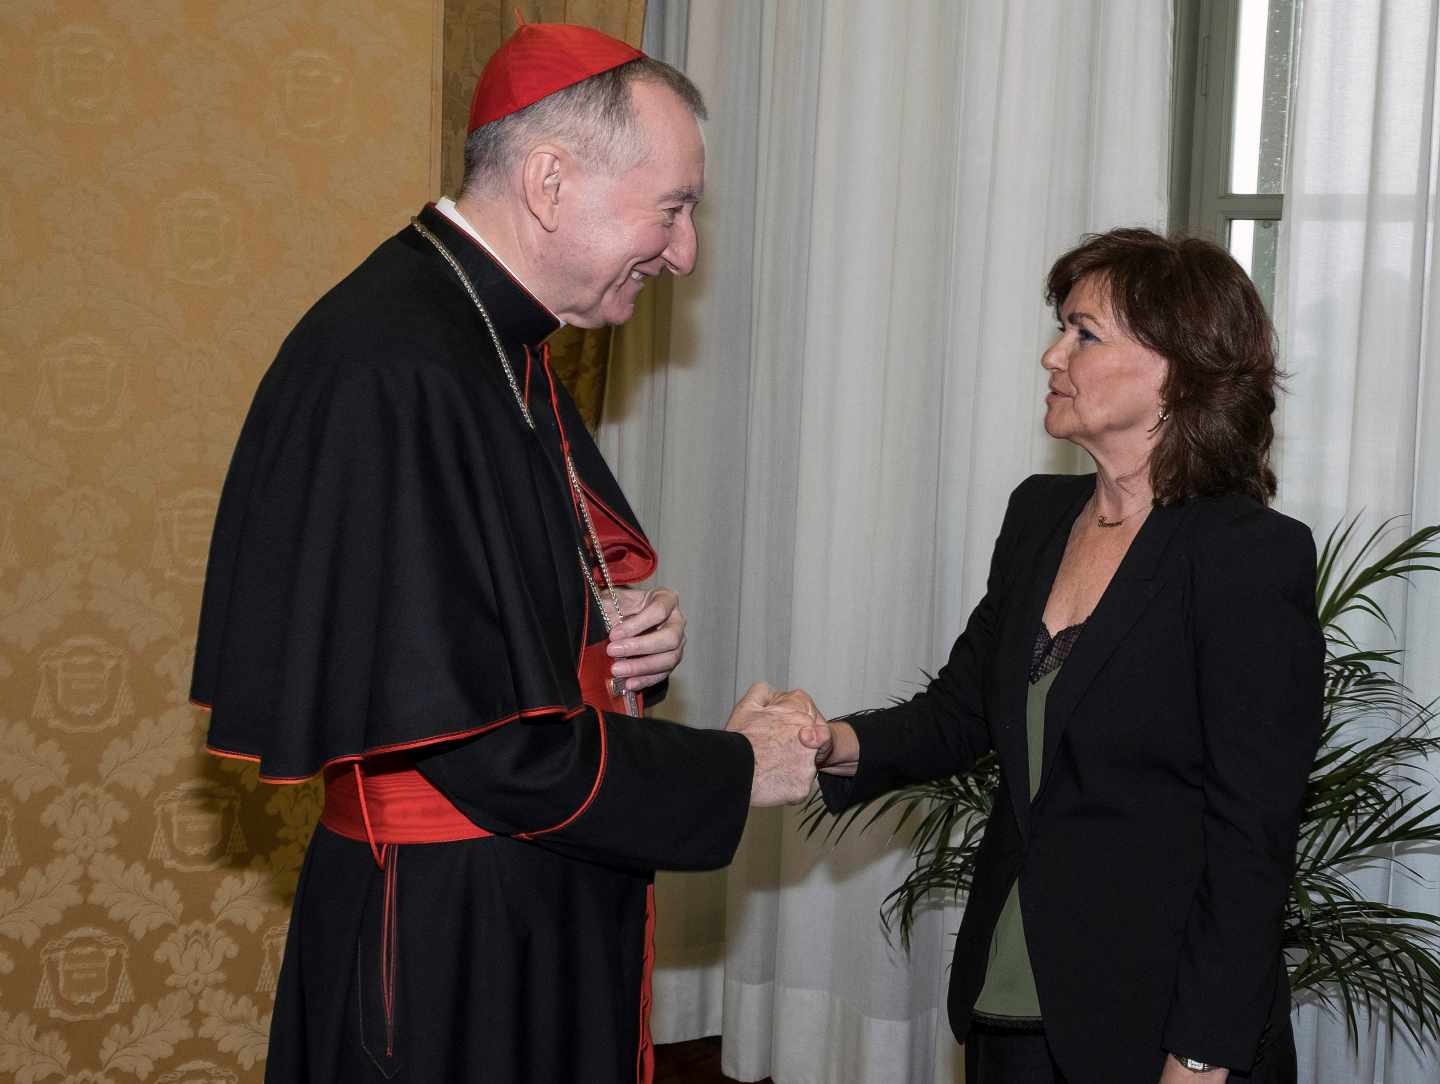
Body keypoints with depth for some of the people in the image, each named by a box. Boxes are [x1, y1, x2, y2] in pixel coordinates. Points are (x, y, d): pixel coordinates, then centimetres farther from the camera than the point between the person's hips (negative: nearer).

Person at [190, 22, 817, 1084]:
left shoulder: (506, 347, 8)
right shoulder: (392, 371, -23)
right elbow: (480, 738, -25)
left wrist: (621, 634, -2)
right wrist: (729, 770, -13)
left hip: (550, 914, 9)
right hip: (445, 945, -9)